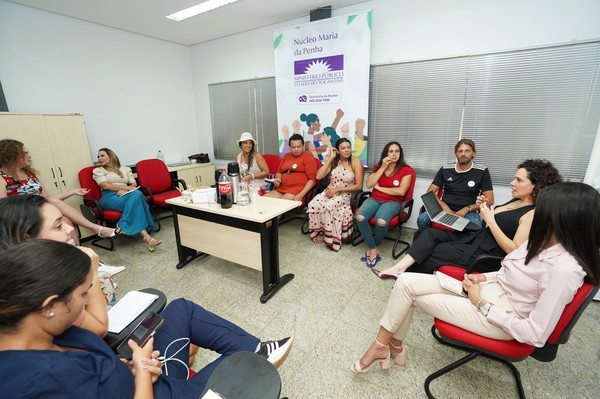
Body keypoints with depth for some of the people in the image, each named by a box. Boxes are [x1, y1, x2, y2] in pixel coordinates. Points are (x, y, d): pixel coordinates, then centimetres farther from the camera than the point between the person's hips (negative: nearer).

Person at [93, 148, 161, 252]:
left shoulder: (125, 169, 24)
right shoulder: (98, 171, 16)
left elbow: (134, 184, 12)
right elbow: (106, 186, -3)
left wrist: (125, 190, -10)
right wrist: (127, 187, -11)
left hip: (126, 196, 3)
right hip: (110, 197, -3)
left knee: (136, 194, -36)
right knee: (136, 196, -35)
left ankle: (123, 227, -34)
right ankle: (146, 236, -45)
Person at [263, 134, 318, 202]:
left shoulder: (308, 157, 2)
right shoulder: (286, 156, 20)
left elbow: (312, 179, -6)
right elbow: (279, 172, 30)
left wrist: (301, 194, -18)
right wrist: (277, 179, 6)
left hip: (298, 190, -6)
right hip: (281, 189, 6)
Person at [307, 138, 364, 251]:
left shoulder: (355, 161, -7)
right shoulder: (333, 160, 5)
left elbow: (359, 186, -10)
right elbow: (319, 176, -8)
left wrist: (338, 189, -16)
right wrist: (330, 159, -9)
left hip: (346, 194, -3)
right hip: (329, 191, 4)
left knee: (328, 206, -34)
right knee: (313, 204, -27)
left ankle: (329, 237, -13)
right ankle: (318, 233, -7)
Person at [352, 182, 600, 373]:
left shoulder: (565, 269, -25)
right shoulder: (543, 240, 1)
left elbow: (536, 335, -23)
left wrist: (481, 304, -17)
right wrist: (483, 277, -1)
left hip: (498, 318, -8)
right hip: (489, 288, 8)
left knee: (413, 295, -8)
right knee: (407, 282, -8)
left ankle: (384, 345, 16)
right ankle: (392, 345, 7)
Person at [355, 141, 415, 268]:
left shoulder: (406, 170, 2)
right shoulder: (377, 167, 12)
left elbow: (401, 192, -11)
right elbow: (369, 184, -3)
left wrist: (379, 187, -5)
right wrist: (383, 168, -5)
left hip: (393, 202, -3)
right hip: (374, 199, 3)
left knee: (381, 221, -37)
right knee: (360, 217, -31)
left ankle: (373, 246, -4)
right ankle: (373, 248, -10)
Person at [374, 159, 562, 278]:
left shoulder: (533, 214, -16)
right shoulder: (515, 201, 12)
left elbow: (515, 252, -22)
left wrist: (490, 220, -21)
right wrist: (484, 208, -1)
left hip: (486, 256, -9)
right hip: (477, 239, 9)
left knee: (431, 251, -9)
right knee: (431, 234, -8)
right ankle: (400, 268, -16)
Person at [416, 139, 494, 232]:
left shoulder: (482, 171, 2)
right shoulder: (445, 169, 7)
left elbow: (489, 200, 2)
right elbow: (430, 192, 7)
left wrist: (467, 209, -12)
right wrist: (443, 205, -10)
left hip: (468, 212, -2)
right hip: (444, 209, 2)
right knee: (422, 220, -28)